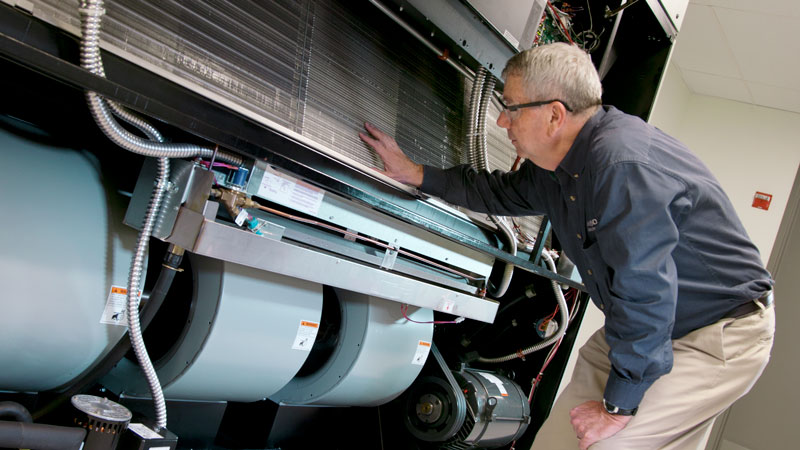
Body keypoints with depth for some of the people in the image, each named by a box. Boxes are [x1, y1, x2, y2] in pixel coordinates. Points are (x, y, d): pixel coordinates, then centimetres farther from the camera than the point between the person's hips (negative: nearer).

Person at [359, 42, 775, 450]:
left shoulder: (623, 161, -30)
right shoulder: (559, 164, 2)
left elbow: (644, 291, -31)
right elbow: (501, 192, 23)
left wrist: (619, 406, -22)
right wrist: (416, 174, 19)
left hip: (721, 334, -9)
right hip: (644, 325, 9)